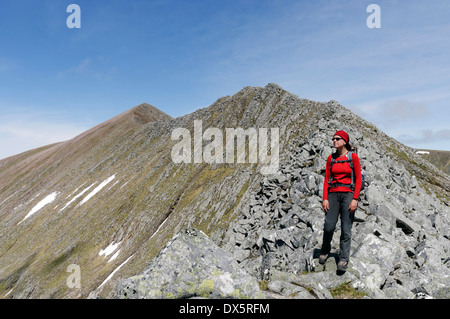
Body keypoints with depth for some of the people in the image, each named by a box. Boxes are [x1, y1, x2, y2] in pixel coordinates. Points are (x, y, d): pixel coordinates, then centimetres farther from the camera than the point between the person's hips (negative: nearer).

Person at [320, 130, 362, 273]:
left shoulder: (353, 157, -1)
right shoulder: (331, 158, 9)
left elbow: (358, 179, -3)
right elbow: (327, 179, 8)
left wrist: (355, 199, -11)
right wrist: (325, 198, -1)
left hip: (348, 194, -2)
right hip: (333, 194, 2)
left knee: (346, 229, -3)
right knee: (329, 226, -3)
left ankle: (343, 260, 8)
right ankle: (325, 250, 24)